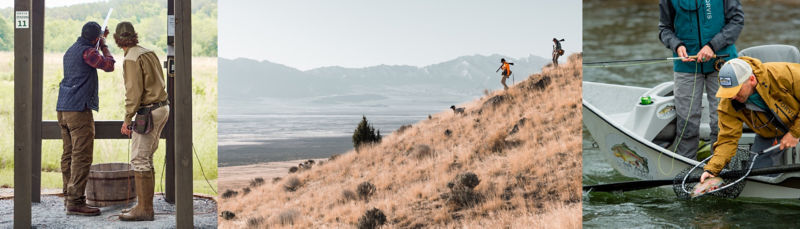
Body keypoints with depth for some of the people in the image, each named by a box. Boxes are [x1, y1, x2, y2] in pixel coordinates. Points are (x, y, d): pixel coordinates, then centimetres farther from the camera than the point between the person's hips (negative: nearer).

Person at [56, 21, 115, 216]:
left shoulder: (71, 50, 18)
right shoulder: (87, 51, -10)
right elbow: (109, 65, -10)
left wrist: (100, 42, 37)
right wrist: (104, 46, 5)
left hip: (63, 108, 10)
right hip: (79, 109, -10)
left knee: (69, 154, 12)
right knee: (82, 156, -9)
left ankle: (68, 196, 16)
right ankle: (75, 201, -10)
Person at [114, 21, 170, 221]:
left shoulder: (131, 59, -12)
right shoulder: (148, 52, 13)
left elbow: (134, 91, -17)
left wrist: (127, 118, -14)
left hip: (148, 112, -9)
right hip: (162, 107, 9)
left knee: (139, 159, -6)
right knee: (146, 159, 14)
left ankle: (144, 209, -4)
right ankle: (144, 205, 18)